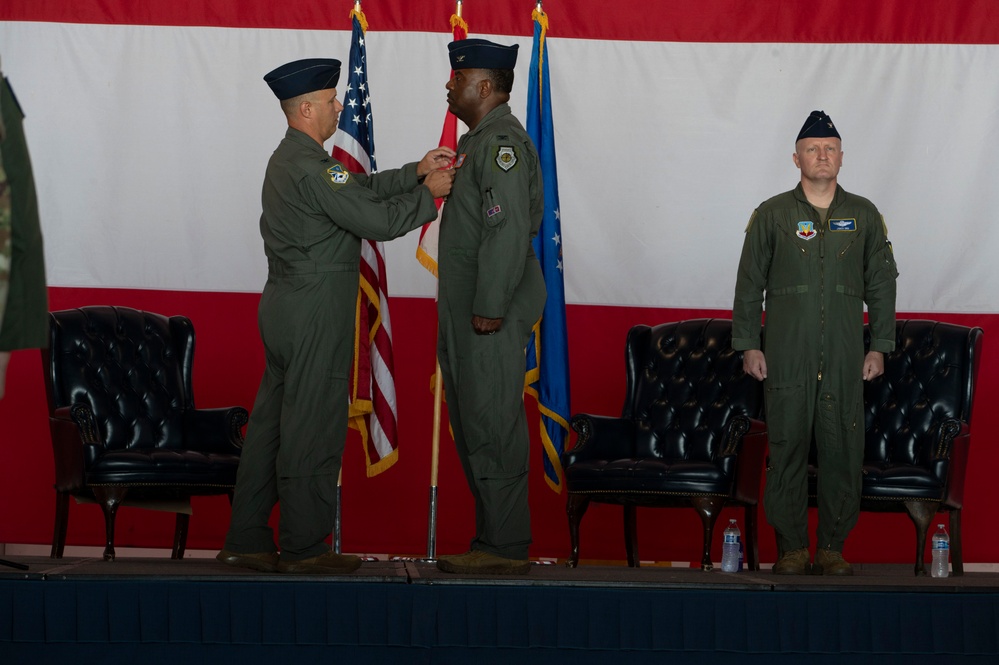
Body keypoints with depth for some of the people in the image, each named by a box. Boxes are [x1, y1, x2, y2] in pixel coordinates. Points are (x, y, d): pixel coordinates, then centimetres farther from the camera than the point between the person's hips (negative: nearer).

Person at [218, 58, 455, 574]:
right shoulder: (311, 166, -18)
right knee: (312, 427, -3)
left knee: (271, 422, 12)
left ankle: (246, 540, 15)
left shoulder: (289, 158, 15)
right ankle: (303, 547, 3)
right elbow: (377, 221, -19)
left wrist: (414, 173, 11)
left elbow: (361, 189, 18)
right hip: (314, 315, -10)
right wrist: (428, 194, -7)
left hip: (285, 304, 10)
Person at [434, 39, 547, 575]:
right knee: (474, 426, 13)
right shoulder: (478, 140, 19)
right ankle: (496, 538, 19)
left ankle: (504, 547, -5)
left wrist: (490, 306, -23)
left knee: (492, 427, -8)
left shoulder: (502, 142, -14)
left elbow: (509, 229, -22)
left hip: (492, 316, -11)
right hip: (468, 313, 11)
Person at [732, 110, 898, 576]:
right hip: (786, 356, -1)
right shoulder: (772, 215, 6)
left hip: (844, 359, 1)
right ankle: (791, 548, 4)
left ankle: (832, 547, 7)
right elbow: (749, 284, 7)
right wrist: (748, 345, 1)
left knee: (843, 449, -1)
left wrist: (879, 346, 6)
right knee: (787, 448, -2)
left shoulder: (863, 216, 10)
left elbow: (881, 284, 13)